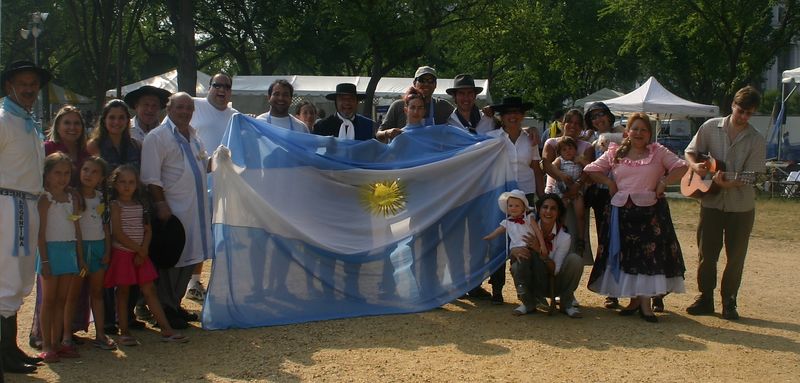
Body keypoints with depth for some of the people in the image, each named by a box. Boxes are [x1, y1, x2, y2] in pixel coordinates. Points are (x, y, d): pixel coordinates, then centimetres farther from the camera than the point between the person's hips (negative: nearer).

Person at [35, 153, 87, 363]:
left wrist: (80, 258, 11)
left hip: (69, 251, 6)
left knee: (62, 299, 8)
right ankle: (46, 345, 3)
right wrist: (44, 260, -15)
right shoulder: (45, 199, -6)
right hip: (52, 249, -5)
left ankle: (57, 342, 13)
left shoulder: (72, 199, 11)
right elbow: (41, 231, -10)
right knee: (48, 299, 0)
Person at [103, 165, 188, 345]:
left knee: (149, 290, 4)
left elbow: (147, 231, 7)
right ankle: (124, 332, 11)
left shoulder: (139, 205, 10)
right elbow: (118, 233, -14)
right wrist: (138, 249, -12)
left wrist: (143, 251, -8)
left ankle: (166, 330, 1)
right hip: (122, 254, -5)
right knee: (123, 292, 3)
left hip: (140, 254, 5)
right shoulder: (115, 205, -6)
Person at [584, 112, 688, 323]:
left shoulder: (658, 152, 5)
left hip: (650, 210, -2)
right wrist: (609, 182, 1)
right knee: (625, 255, 4)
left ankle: (646, 301, -3)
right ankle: (634, 299, 15)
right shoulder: (615, 153, 9)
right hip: (622, 211, 2)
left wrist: (664, 182, -9)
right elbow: (591, 169, 11)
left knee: (650, 255, -6)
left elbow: (681, 167, 0)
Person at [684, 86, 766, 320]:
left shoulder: (756, 140, -4)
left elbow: (752, 175, -9)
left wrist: (728, 183, -27)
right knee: (706, 253, 6)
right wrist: (695, 165, -15)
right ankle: (705, 299, 19)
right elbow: (690, 151, 8)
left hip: (741, 206, -1)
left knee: (736, 257, 5)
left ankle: (729, 303, 18)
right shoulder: (711, 127, 0)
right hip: (711, 201, 1)